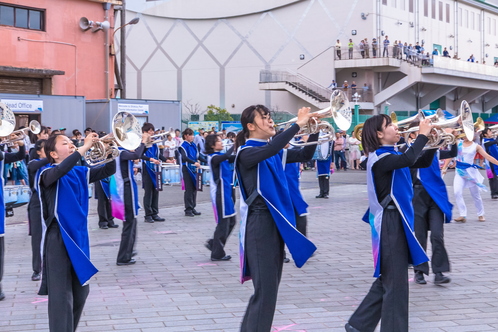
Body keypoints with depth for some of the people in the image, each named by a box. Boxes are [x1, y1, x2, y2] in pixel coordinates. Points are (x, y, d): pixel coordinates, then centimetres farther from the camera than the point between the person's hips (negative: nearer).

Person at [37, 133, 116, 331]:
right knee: (61, 296, -8)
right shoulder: (48, 173, -9)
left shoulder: (79, 172, 12)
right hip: (59, 238, -8)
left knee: (80, 292, 16)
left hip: (79, 236, 8)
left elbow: (108, 170, 13)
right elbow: (61, 170, -32)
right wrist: (84, 147, -31)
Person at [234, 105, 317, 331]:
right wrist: (298, 124, -29)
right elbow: (270, 148, -32)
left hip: (277, 220, 9)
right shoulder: (246, 153, -12)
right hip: (260, 221, -9)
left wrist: (314, 131, 2)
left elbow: (305, 155, 18)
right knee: (265, 290, -10)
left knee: (271, 286, 15)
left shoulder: (275, 153, 12)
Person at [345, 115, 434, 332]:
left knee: (387, 279, 16)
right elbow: (408, 160, -33)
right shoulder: (379, 158, -16)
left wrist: (432, 142, 1)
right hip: (389, 222, -10)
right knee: (396, 282, -3)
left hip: (396, 220, 10)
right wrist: (422, 135, -20)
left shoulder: (391, 155, 13)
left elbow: (422, 162, 17)